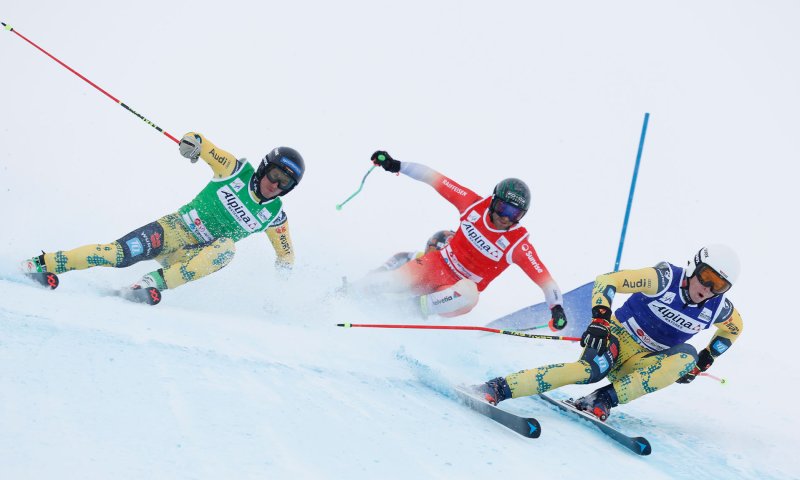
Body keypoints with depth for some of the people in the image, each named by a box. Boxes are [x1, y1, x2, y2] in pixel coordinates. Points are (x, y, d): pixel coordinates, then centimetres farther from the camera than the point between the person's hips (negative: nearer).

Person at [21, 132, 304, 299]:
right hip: (174, 229, -1)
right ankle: (43, 264, -15)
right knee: (121, 254, -24)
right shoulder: (239, 171, -3)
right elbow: (200, 145, 0)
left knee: (226, 249, -33)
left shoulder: (274, 215, 3)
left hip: (195, 257, 1)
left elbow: (286, 253, 15)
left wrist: (284, 268, -8)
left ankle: (159, 281, -44)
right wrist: (193, 141, -24)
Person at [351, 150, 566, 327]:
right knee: (388, 282, -21)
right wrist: (396, 165, -10)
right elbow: (436, 179, -6)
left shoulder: (518, 243, -16)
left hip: (461, 290, -2)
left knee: (469, 294, -40)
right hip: (438, 266, 2)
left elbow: (543, 277, -19)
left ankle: (417, 309, -17)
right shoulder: (474, 204, -10)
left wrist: (556, 307, -35)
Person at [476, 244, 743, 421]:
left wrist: (704, 361, 12)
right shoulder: (666, 279, -16)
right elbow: (608, 281, -20)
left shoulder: (719, 308, -3)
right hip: (617, 336, -4)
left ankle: (606, 399, -32)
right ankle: (498, 388, -38)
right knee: (593, 369, -37)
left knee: (687, 355, -26)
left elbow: (733, 328, 21)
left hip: (643, 364, 4)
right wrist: (599, 318, -33)